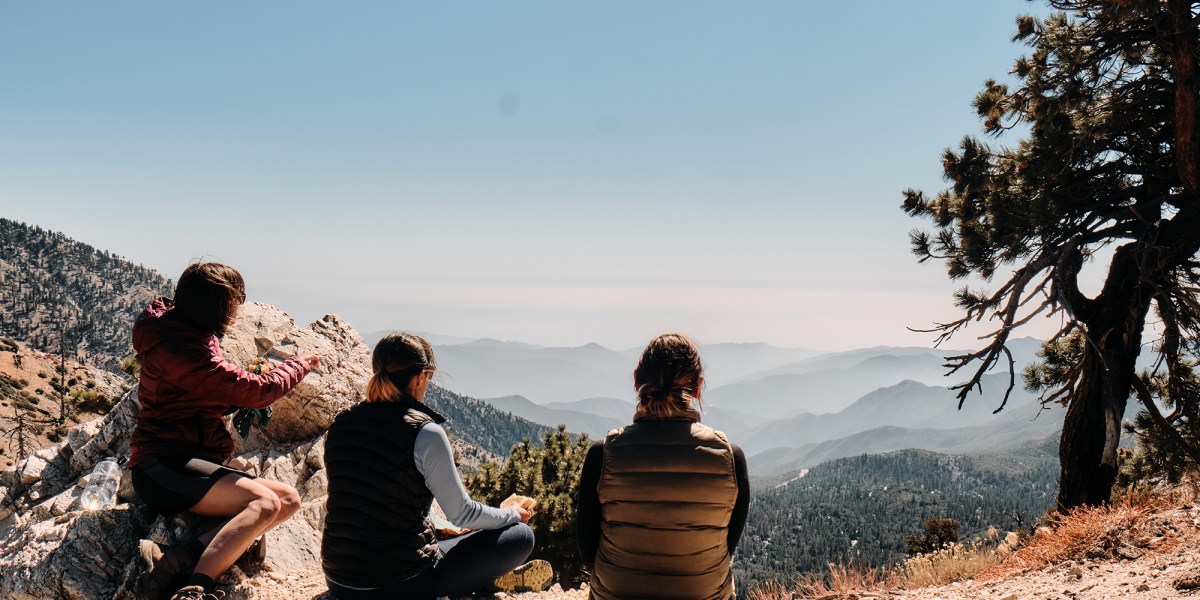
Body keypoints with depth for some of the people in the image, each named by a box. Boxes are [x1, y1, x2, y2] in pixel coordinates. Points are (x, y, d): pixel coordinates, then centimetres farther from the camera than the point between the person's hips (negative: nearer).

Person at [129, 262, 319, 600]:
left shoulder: (191, 337, 16)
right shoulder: (177, 348, -16)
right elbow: (256, 391, -16)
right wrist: (300, 364, 2)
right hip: (162, 467, -10)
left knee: (288, 500, -8)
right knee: (264, 503, -30)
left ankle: (181, 560, -22)